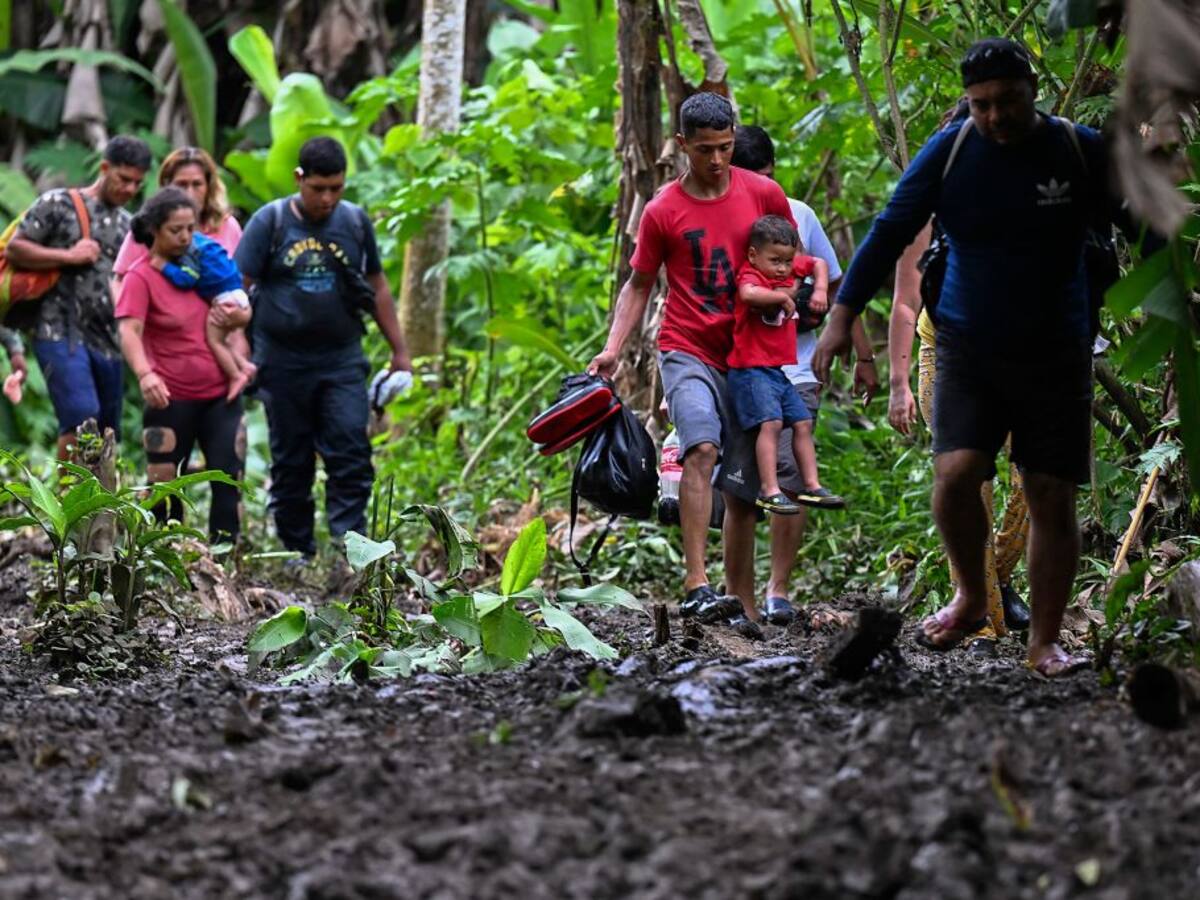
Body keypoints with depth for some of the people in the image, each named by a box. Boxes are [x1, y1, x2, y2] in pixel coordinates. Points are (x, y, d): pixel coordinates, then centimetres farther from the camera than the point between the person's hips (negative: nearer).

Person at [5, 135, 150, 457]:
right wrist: (68, 256, -9)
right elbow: (14, 249, -2)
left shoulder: (127, 225, 20)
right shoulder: (59, 204, 3)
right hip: (61, 331, -6)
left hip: (107, 339, 6)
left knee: (105, 431, 4)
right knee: (81, 418, -22)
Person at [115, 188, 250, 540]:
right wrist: (144, 374, -41)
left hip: (220, 393, 4)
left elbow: (242, 310, 19)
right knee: (164, 485, 3)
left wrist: (238, 316, -7)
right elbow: (129, 330, -23)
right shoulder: (140, 277, -8)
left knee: (229, 478, -2)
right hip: (172, 399, -4)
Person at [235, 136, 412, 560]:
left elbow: (377, 288, 16)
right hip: (284, 362, -1)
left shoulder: (355, 221, 6)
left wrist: (399, 351, 17)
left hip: (342, 362, 1)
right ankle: (298, 554, 14)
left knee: (351, 456, -12)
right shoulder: (270, 222, -2)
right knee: (291, 464, 5)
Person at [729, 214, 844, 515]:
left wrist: (820, 290, 9)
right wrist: (783, 296, -25)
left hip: (779, 370, 9)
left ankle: (811, 486, 18)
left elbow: (819, 263, 27)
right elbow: (749, 293, -40)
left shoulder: (791, 269, 9)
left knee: (802, 423, 11)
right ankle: (769, 490, -24)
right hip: (751, 369, -9)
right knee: (770, 422, -21)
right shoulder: (750, 274, -15)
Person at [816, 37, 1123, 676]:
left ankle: (1045, 644, 11)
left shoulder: (1083, 153, -5)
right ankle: (971, 598, 8)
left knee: (1052, 499, -1)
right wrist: (842, 316, -6)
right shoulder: (949, 153, -4)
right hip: (969, 351, 0)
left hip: (1056, 356, 0)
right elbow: (889, 233, -1)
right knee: (955, 474, -17)